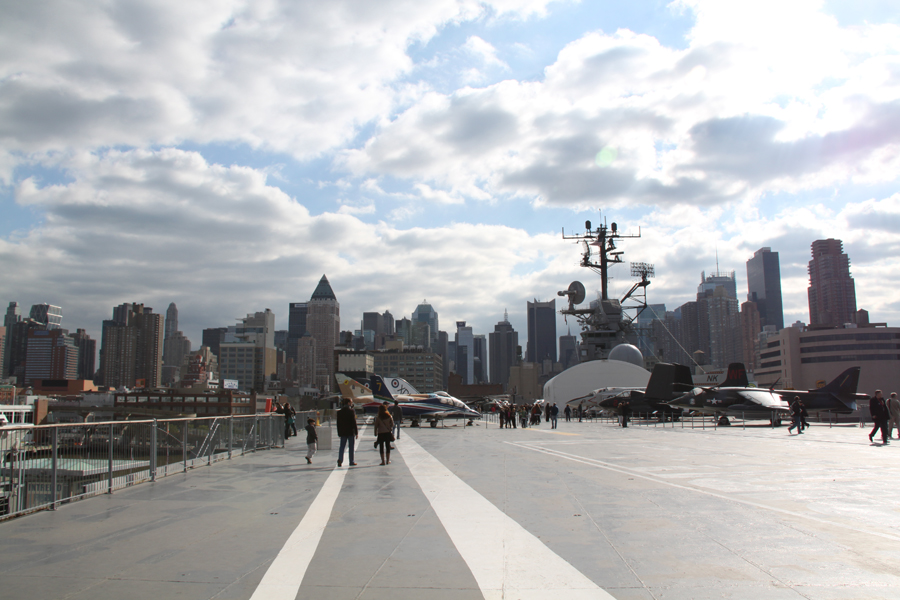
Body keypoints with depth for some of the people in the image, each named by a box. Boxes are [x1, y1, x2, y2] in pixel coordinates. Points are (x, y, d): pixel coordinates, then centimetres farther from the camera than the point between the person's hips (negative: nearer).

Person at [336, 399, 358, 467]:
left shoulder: (339, 412, 6)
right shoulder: (351, 411, -9)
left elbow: (338, 423, 9)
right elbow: (354, 422, -11)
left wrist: (339, 433, 15)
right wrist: (356, 433, -7)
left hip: (343, 433, 4)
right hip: (351, 432, -4)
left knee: (342, 447, 7)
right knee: (351, 447, 4)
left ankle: (340, 459, -12)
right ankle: (351, 462, 7)